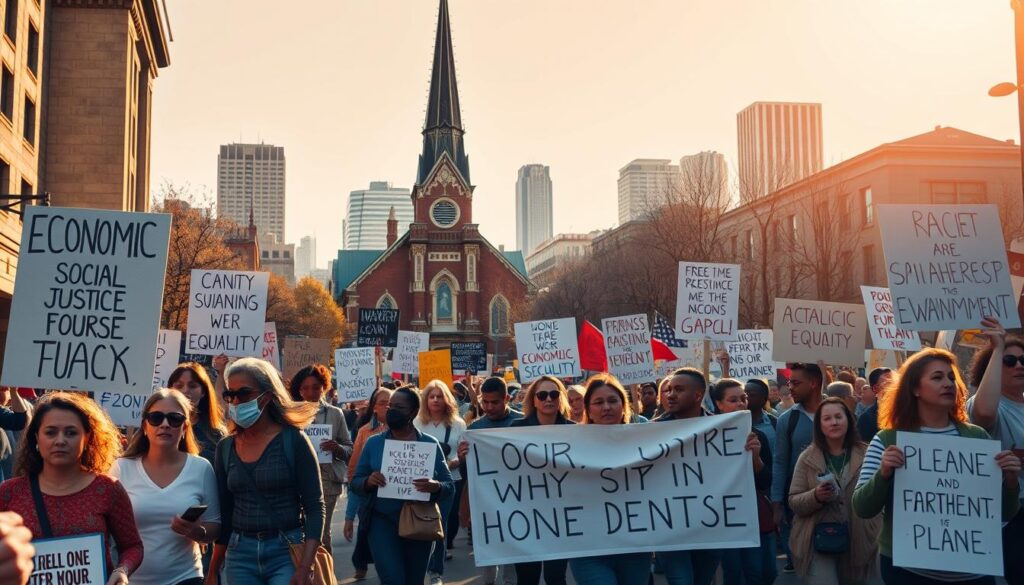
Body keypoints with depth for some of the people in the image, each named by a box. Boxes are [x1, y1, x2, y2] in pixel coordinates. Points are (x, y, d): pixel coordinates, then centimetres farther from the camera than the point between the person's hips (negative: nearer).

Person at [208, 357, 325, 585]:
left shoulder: (293, 440, -7)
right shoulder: (225, 447, 6)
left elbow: (314, 508, -9)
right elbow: (223, 513, 12)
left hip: (287, 552, -4)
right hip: (240, 555, 4)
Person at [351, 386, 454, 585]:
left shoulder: (430, 444, -1)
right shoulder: (373, 442, 2)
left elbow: (449, 486, -2)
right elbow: (355, 482, 4)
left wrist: (435, 486, -24)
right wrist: (368, 481, -18)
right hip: (382, 520, -1)